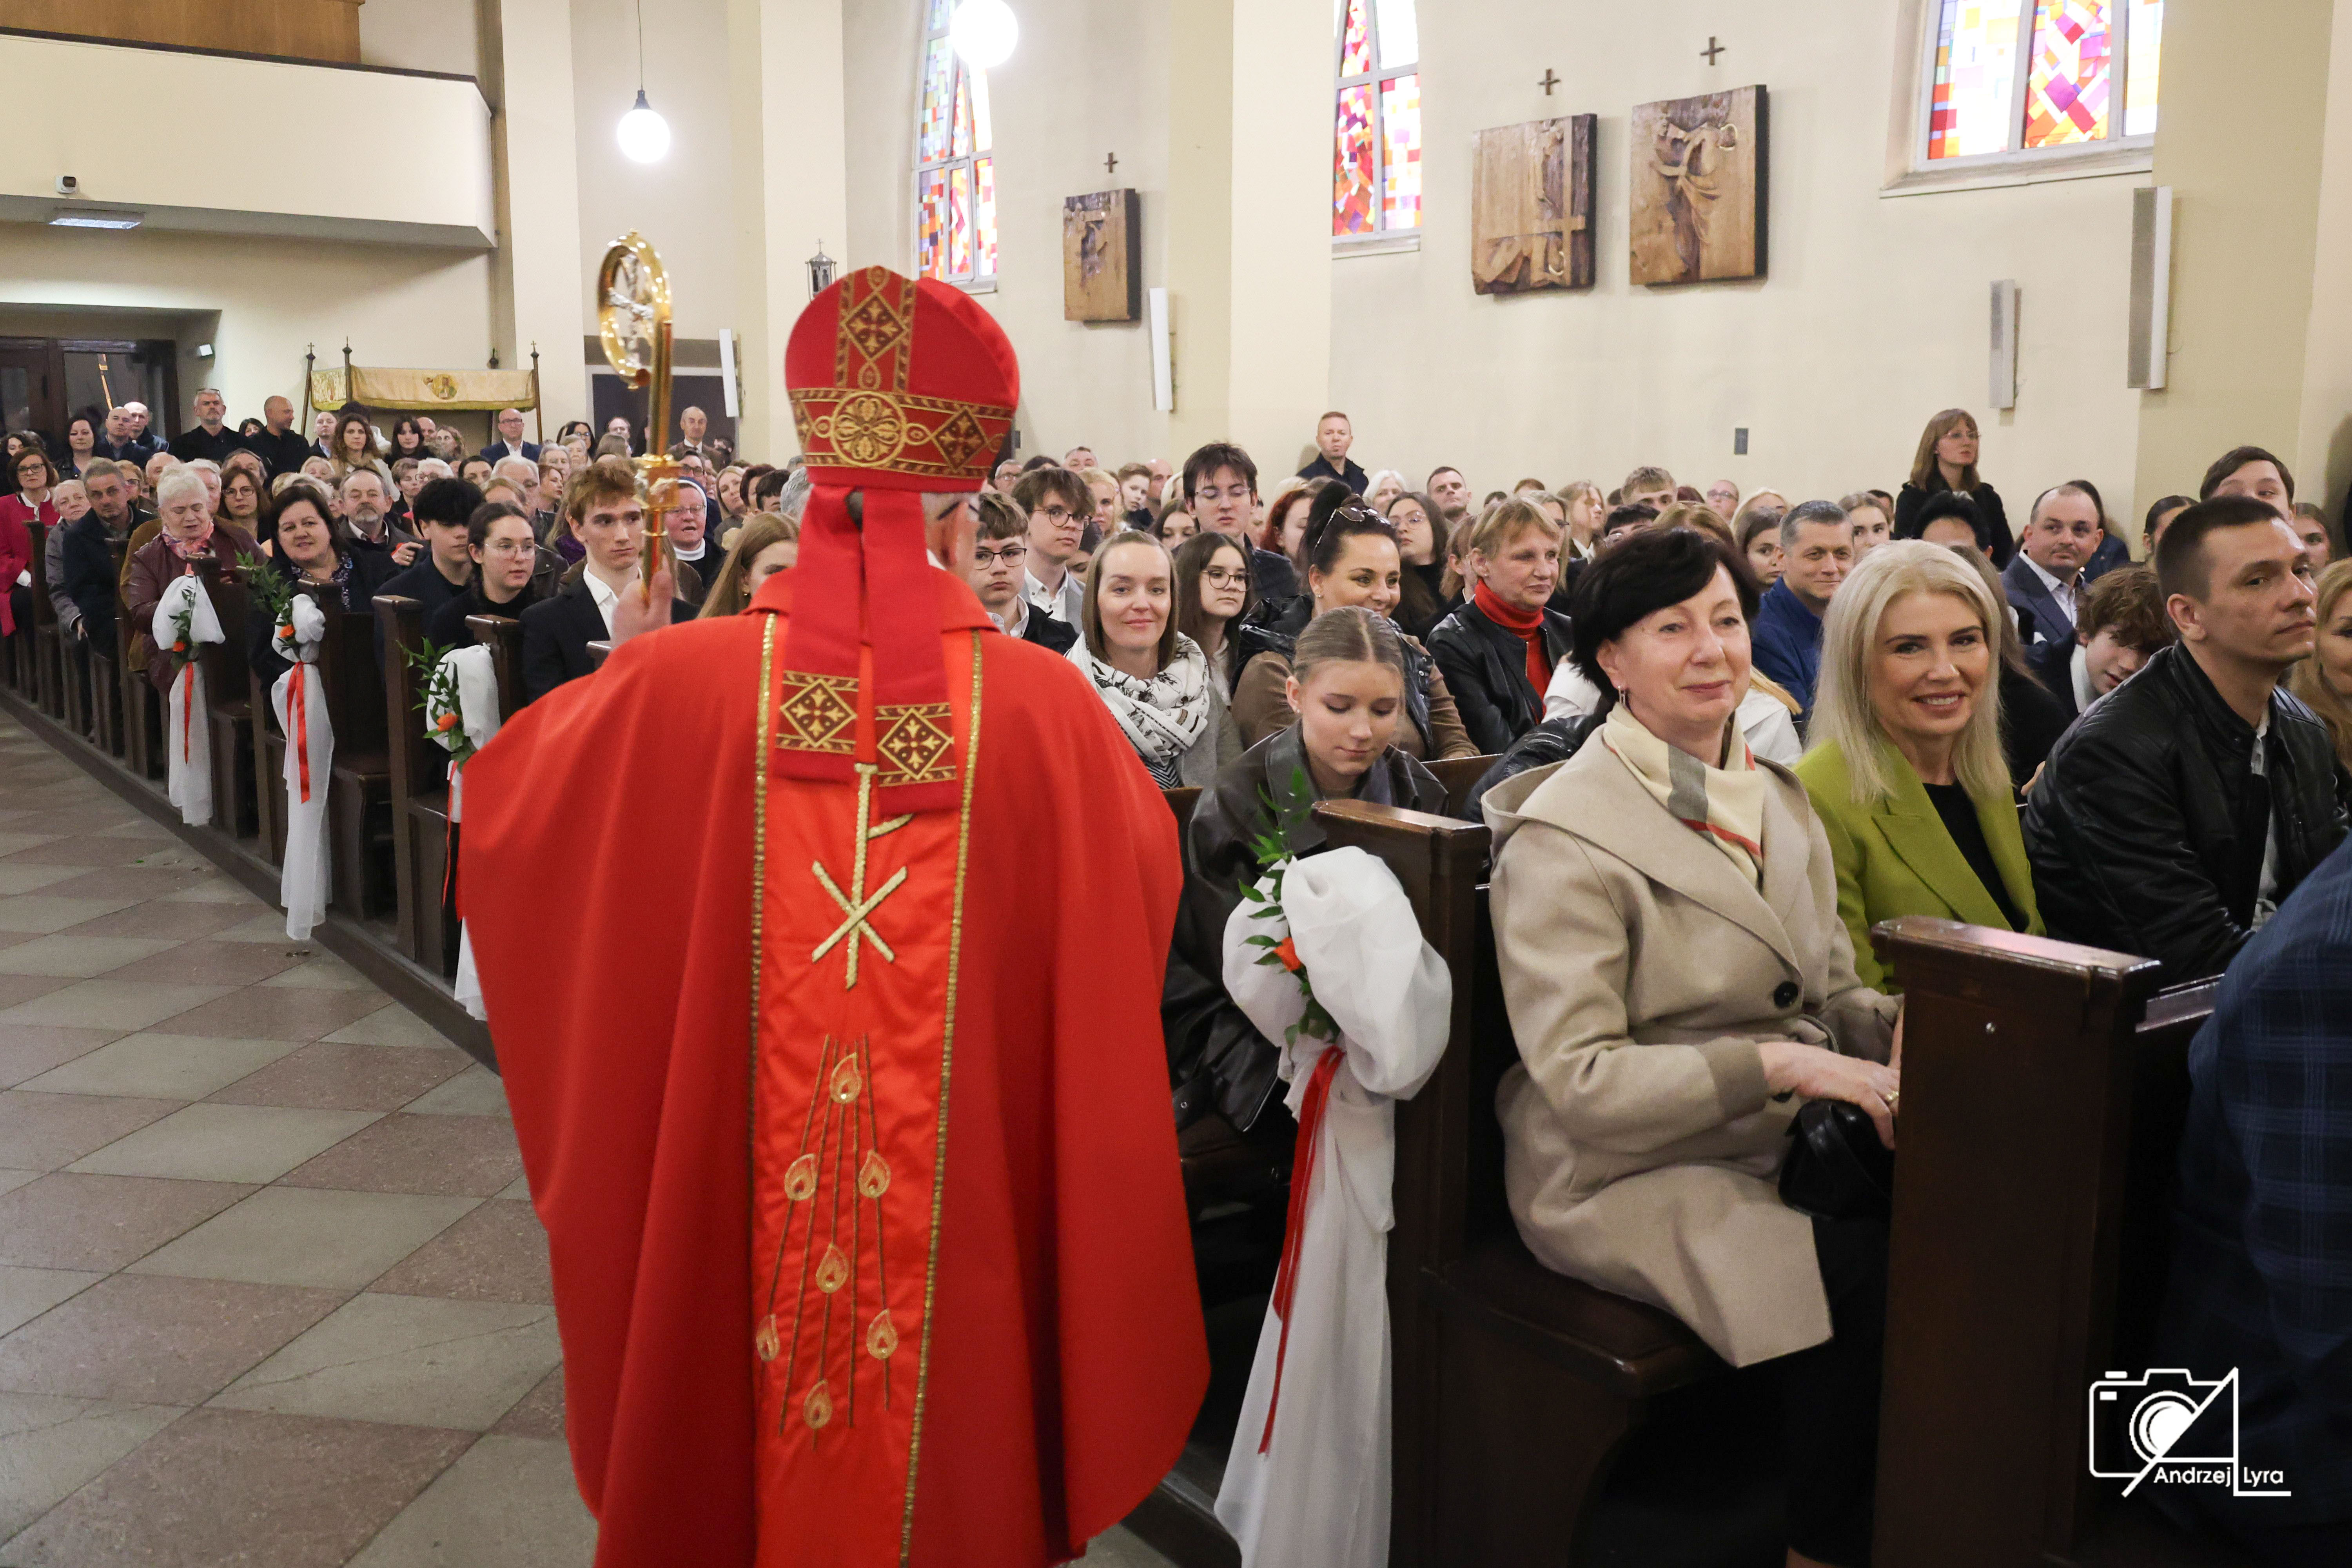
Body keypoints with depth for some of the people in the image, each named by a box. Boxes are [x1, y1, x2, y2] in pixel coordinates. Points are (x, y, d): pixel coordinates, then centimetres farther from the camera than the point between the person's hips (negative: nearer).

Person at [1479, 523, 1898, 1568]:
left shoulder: (1779, 798, 12)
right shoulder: (1565, 835, -12)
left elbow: (1833, 990, 16)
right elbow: (1578, 1079, -17)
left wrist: (1900, 1032, -7)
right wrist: (1774, 1064, -24)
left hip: (1778, 1144, 7)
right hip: (1626, 1174, -6)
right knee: (1862, 1273, -27)